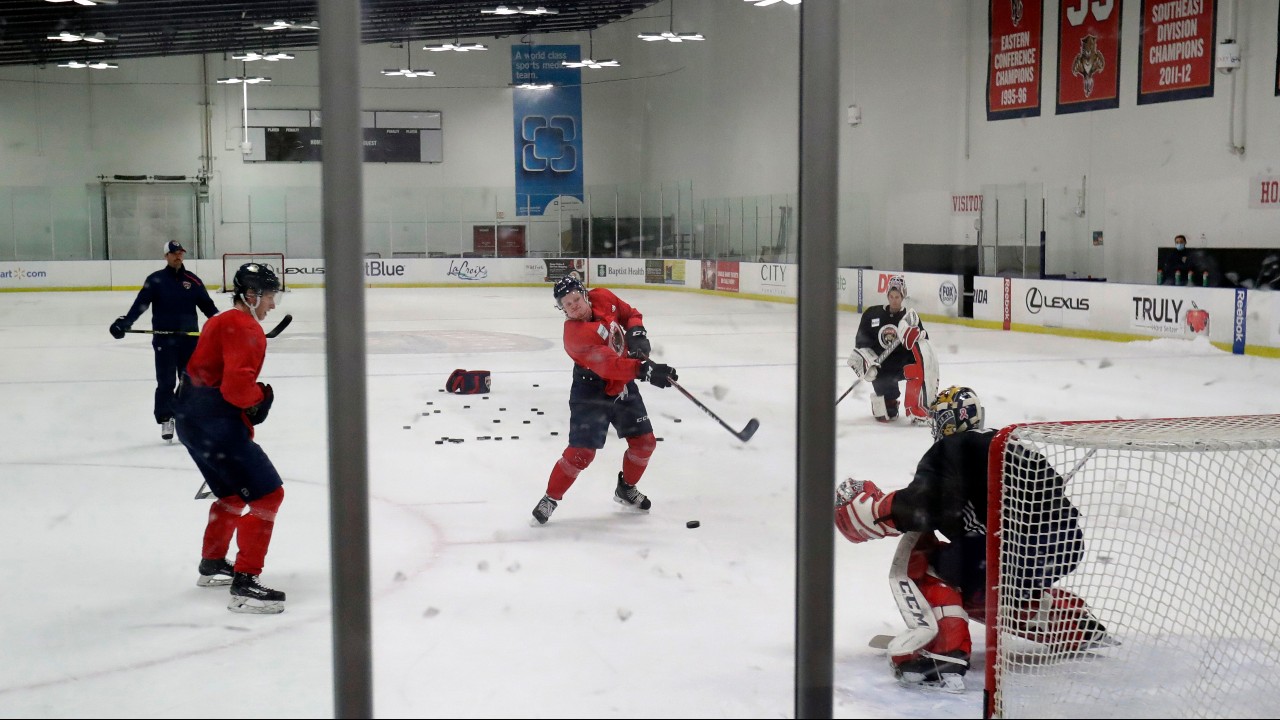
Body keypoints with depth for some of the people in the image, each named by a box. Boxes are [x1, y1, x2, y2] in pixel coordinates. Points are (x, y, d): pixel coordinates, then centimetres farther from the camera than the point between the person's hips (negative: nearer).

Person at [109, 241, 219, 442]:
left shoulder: (192, 280, 6)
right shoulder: (155, 280, -1)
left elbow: (207, 305, 4)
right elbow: (140, 304, -8)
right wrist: (124, 322, -21)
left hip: (189, 337, 2)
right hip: (164, 339, -2)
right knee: (165, 382, 1)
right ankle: (165, 420, 9)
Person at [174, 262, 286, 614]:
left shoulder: (222, 321, 19)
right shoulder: (246, 329, -13)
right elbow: (237, 385, -25)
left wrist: (243, 423, 19)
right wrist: (261, 396, -4)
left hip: (191, 418, 11)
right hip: (214, 423, -11)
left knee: (234, 492, 27)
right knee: (267, 493, -9)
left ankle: (212, 565, 41)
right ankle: (244, 584, -12)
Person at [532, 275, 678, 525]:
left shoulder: (602, 298, -9)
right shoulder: (574, 334, -29)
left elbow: (631, 314, 9)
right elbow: (608, 365, -39)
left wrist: (636, 333, -12)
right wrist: (645, 370, -48)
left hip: (622, 385, 7)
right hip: (591, 391, -7)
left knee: (644, 442, 8)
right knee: (582, 451, -12)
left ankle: (625, 489, 31)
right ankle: (550, 498, 6)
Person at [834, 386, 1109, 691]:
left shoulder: (948, 452, 1)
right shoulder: (1008, 444, 24)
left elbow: (918, 509, -13)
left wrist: (855, 506, 1)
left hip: (1018, 549, -8)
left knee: (927, 562, 5)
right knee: (981, 591, 32)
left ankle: (946, 655, -11)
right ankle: (1080, 628, 33)